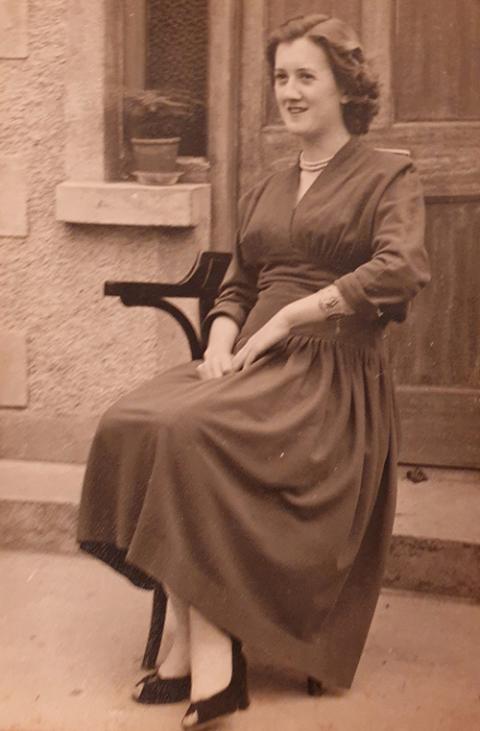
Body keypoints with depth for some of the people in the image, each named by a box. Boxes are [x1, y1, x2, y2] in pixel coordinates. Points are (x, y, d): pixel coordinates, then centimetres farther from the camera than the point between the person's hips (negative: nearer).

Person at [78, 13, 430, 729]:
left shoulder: (389, 175, 5)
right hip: (256, 361, 6)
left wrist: (285, 319, -14)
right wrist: (223, 339, 0)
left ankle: (201, 647, -26)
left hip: (334, 369, -6)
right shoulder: (265, 192, 24)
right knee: (129, 424, -23)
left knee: (192, 431, -32)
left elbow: (401, 270, -13)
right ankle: (194, 646, -25)